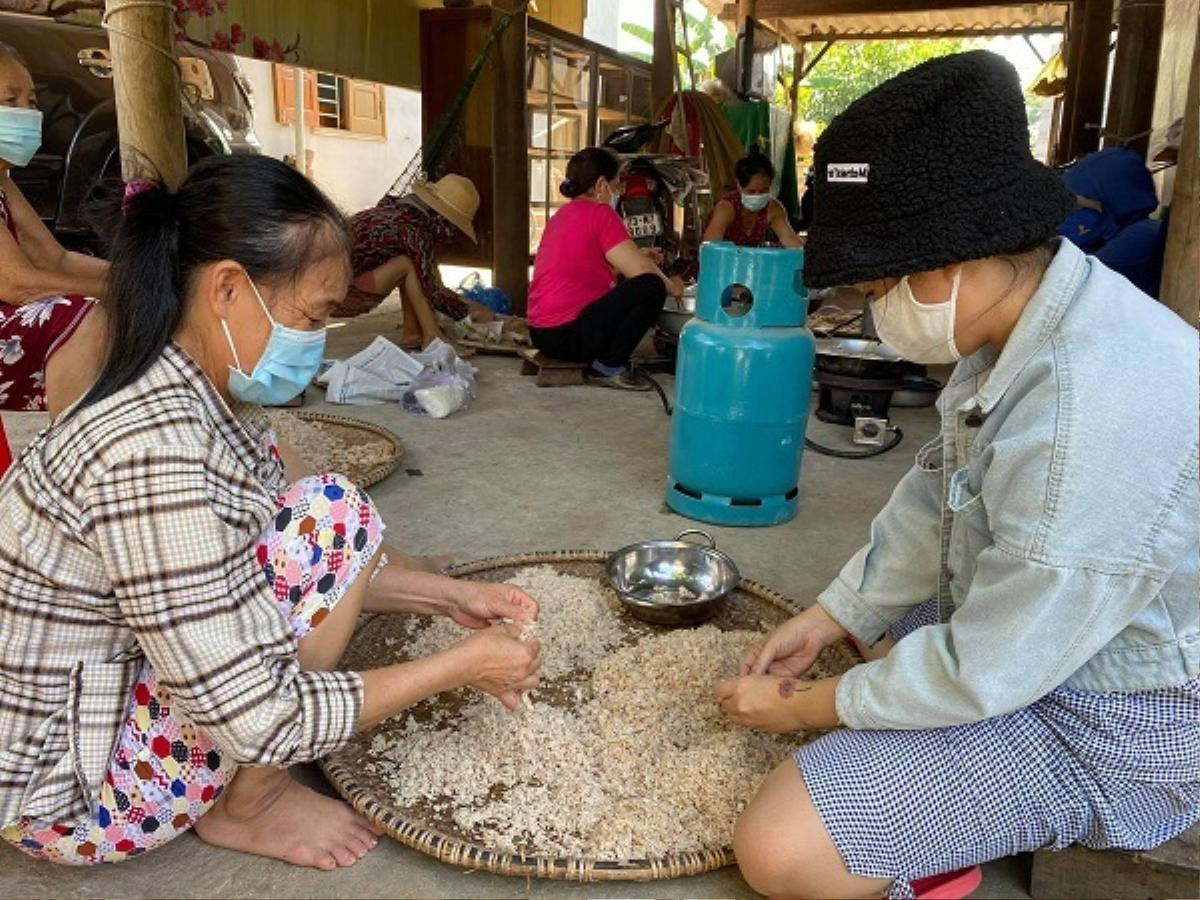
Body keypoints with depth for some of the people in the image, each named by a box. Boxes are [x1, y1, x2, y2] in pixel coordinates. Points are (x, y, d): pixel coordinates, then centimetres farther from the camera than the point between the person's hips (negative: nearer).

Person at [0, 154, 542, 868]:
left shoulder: (200, 397, -4)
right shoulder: (155, 447, -31)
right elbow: (256, 721, -28)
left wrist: (448, 595, 0)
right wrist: (461, 665, -18)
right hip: (65, 792, -8)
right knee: (333, 515, -19)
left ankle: (249, 782, 6)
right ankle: (247, 805, 0)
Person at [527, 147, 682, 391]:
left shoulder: (562, 214, 16)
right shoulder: (600, 213, -10)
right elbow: (642, 271, -13)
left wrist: (639, 258, 22)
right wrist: (672, 287, 6)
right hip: (567, 336, -10)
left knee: (619, 287, 28)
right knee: (652, 288, -12)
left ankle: (605, 362, 11)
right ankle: (609, 367, -7)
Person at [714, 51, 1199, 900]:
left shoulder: (1091, 417, -36)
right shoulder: (1027, 320, -6)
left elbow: (984, 671, -27)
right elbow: (935, 500, 4)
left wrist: (812, 706, -13)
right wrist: (828, 617, 4)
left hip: (1104, 726, -9)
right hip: (1030, 632, 10)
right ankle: (928, 831, 20)